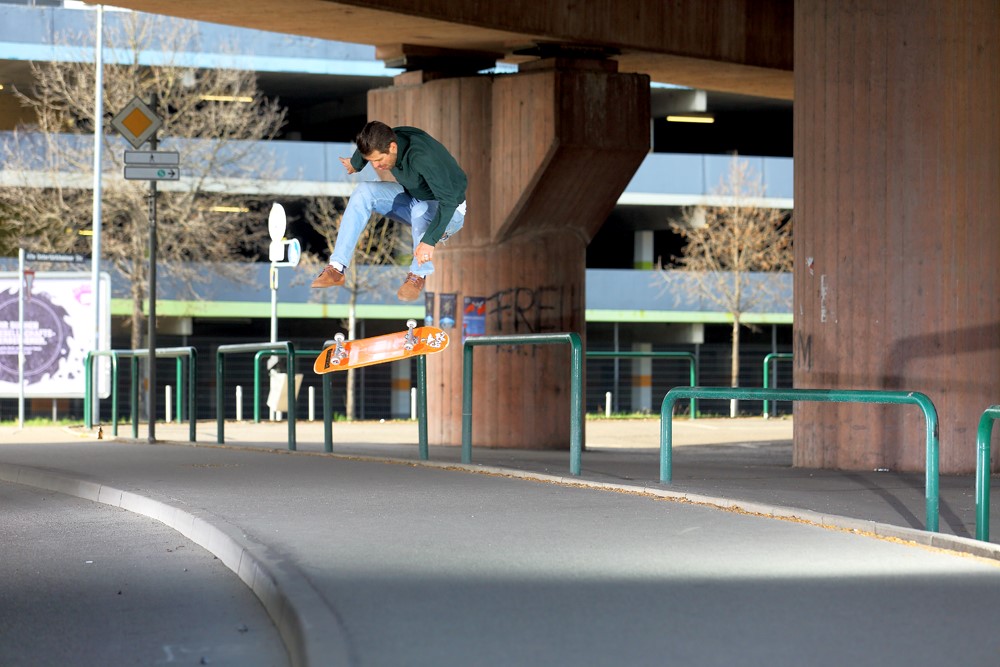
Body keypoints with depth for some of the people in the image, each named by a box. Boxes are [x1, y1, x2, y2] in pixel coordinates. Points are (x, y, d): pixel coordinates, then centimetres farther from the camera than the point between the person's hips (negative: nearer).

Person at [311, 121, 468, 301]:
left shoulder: (421, 157, -37)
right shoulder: (384, 141, -14)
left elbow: (449, 201, -43)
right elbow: (364, 151, 13)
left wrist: (429, 240, -52)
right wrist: (355, 164, 34)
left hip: (450, 211, -7)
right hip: (413, 197, 7)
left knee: (421, 211, -40)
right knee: (364, 191, -13)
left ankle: (418, 276, -16)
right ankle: (336, 269, -16)